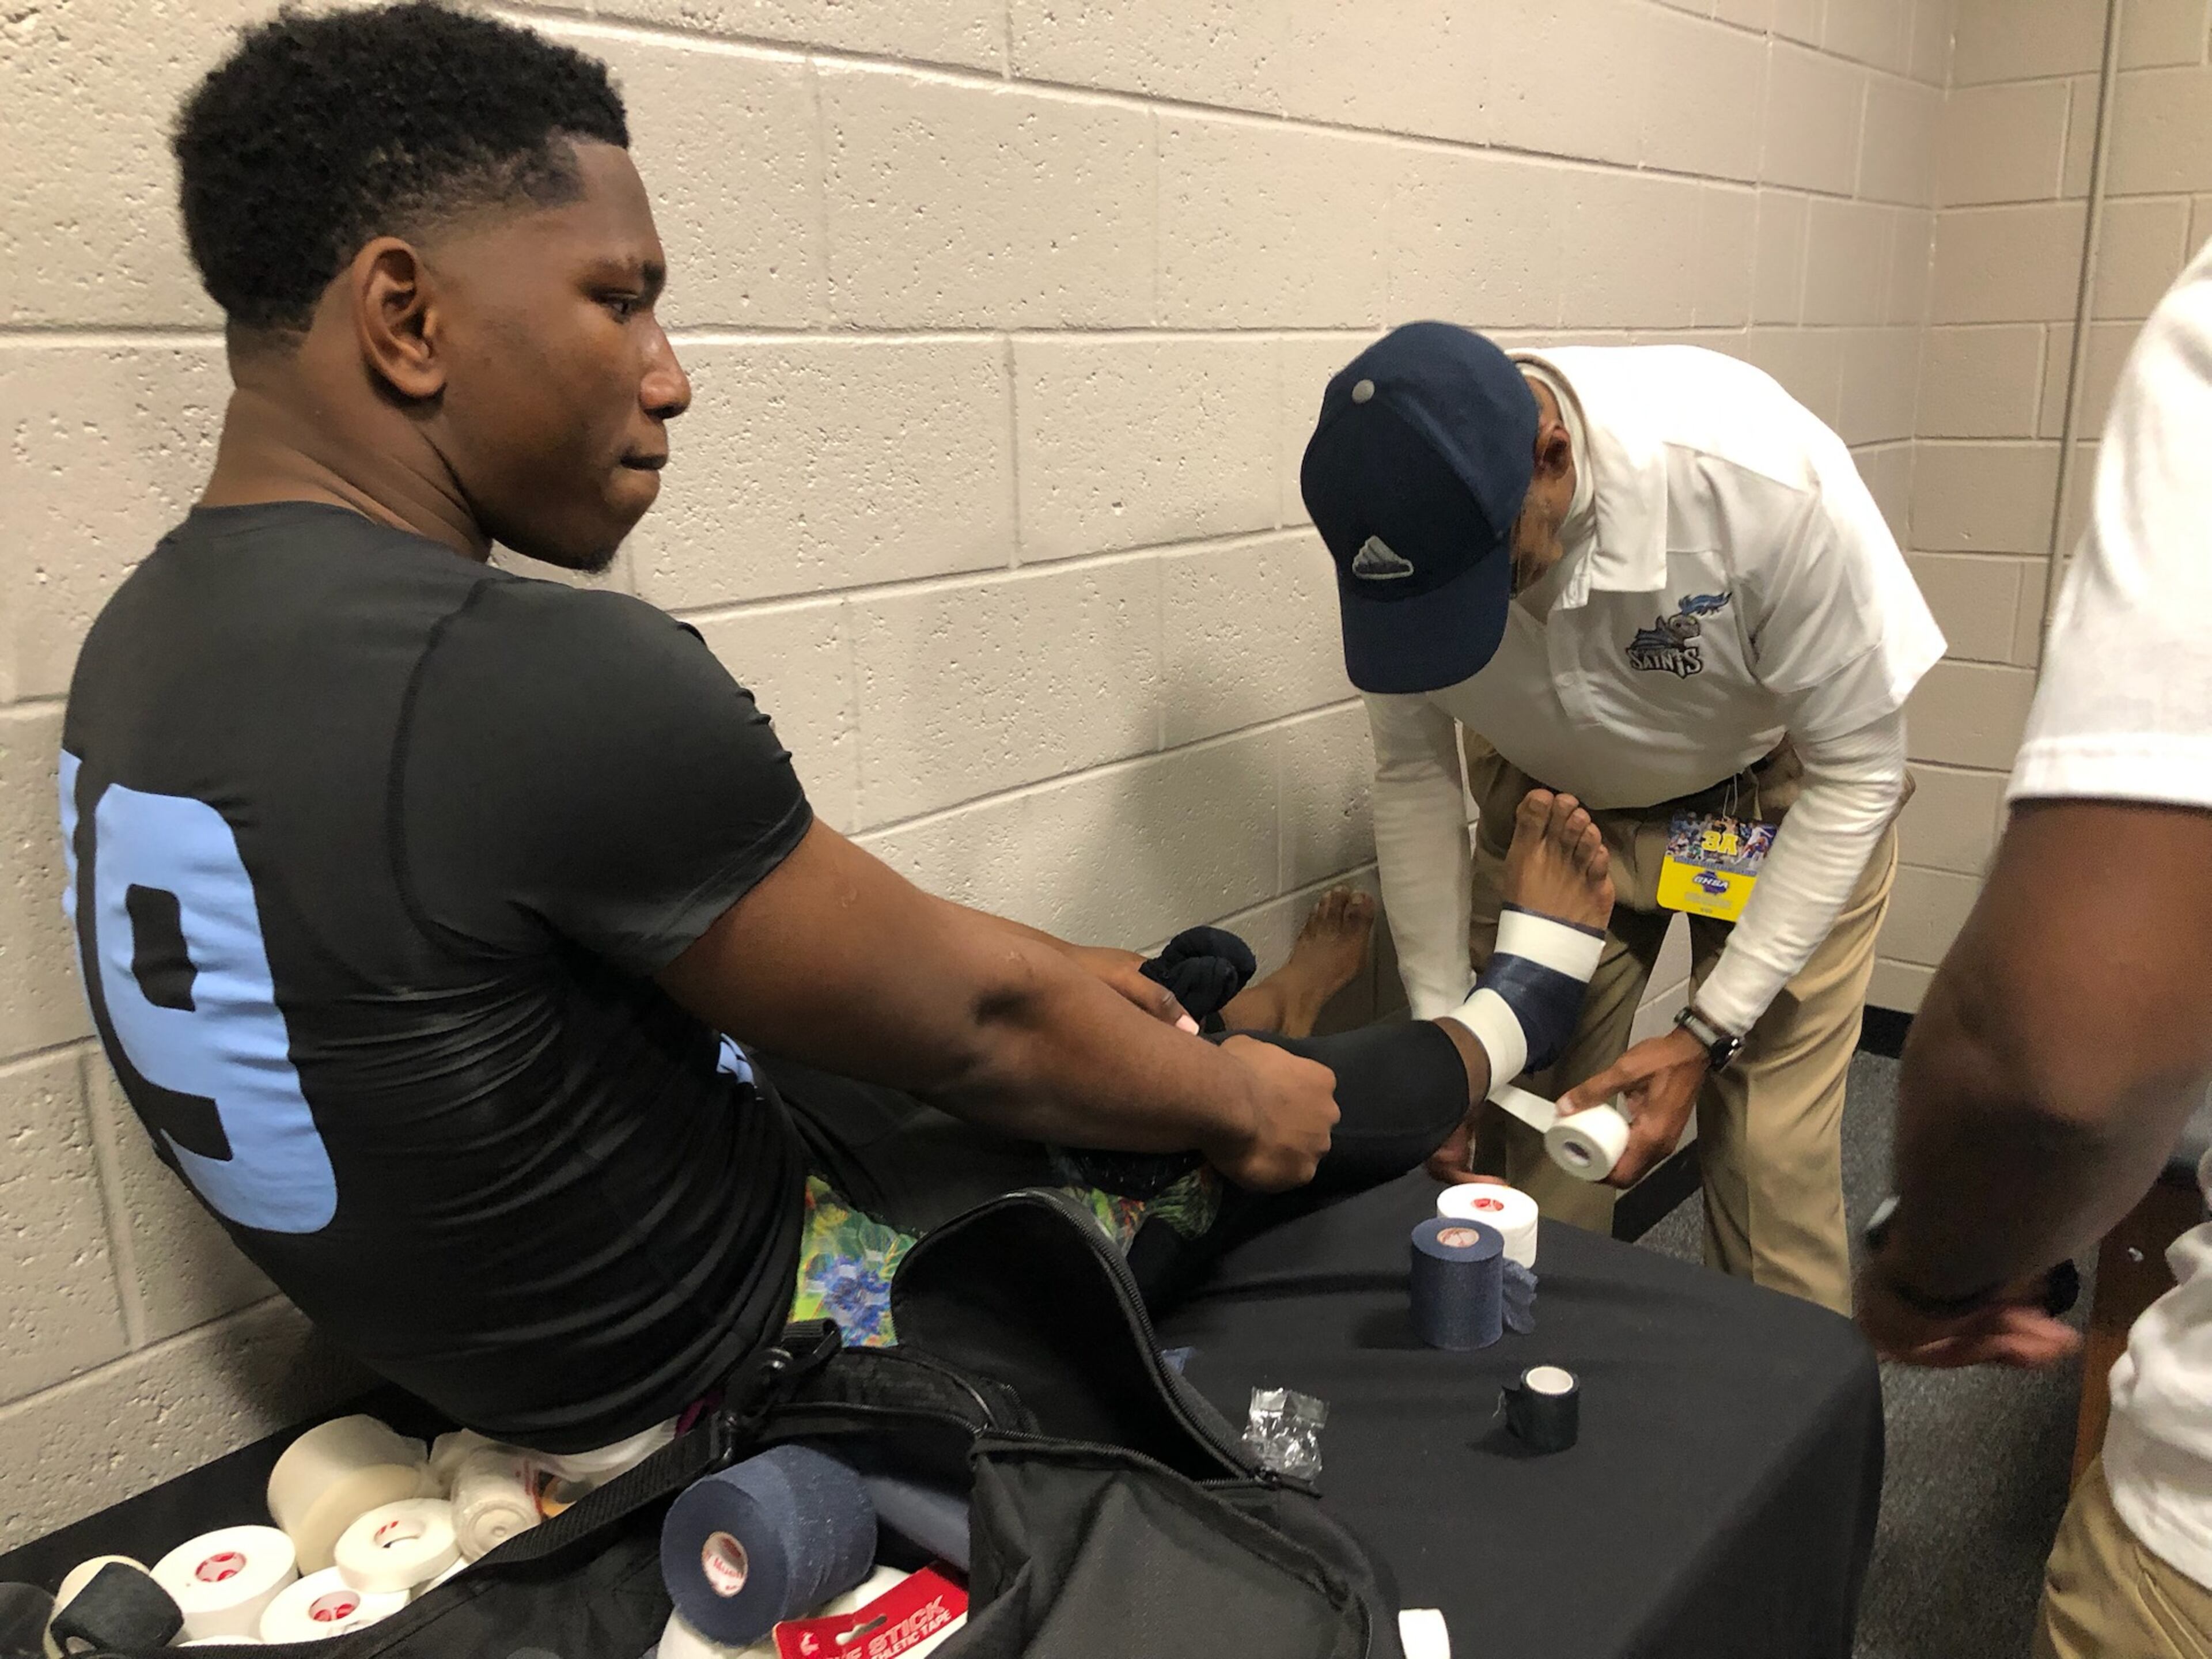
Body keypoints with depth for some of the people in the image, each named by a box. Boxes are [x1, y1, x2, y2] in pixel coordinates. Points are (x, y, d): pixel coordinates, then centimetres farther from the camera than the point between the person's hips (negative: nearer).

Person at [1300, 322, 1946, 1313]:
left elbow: (1857, 771, -22)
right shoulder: (1406, 531, -26)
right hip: (1551, 799, 3)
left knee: (1772, 1175, -7)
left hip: (1781, 801, -2)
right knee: (1524, 1158, 0)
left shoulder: (1759, 475, -36)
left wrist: (1706, 1036, -23)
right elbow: (1414, 775, -9)